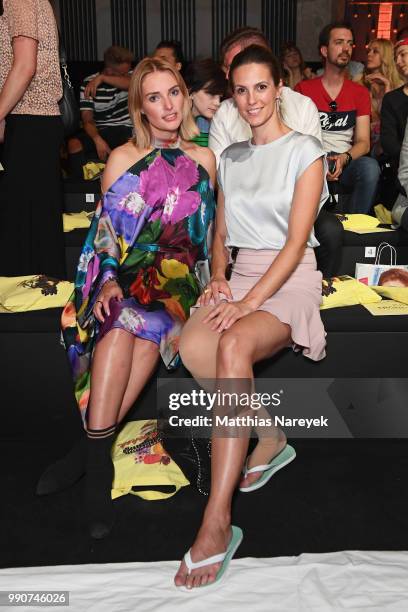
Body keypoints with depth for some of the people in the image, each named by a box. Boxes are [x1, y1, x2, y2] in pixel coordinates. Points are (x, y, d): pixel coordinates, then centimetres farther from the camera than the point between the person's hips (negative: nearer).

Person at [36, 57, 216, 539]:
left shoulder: (203, 159, 15)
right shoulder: (123, 158, 10)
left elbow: (207, 232, 16)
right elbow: (105, 230, 5)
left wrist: (213, 280, -3)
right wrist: (109, 282, -13)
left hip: (178, 277, 0)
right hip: (125, 276, 0)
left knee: (137, 321, -34)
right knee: (123, 324, -35)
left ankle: (90, 449, -28)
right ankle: (97, 461, -31)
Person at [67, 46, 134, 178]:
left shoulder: (128, 76, 5)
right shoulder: (88, 83, -1)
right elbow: (87, 118, -9)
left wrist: (102, 78, -25)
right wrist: (97, 139, -29)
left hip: (125, 128, 0)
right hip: (100, 131, 1)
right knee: (74, 143, -27)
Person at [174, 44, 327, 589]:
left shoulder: (304, 151, 0)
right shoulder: (230, 157, 19)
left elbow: (295, 241, -10)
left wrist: (249, 302, -21)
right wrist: (218, 279, -2)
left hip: (289, 279, -5)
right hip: (241, 275, 5)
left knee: (234, 344, -37)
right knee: (191, 346, -28)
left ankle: (217, 525, -35)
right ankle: (272, 439, -4)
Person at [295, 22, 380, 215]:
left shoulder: (360, 93, 14)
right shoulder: (303, 89, 8)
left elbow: (363, 142, 7)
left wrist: (344, 159, -16)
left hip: (346, 163, 2)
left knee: (370, 167, -32)